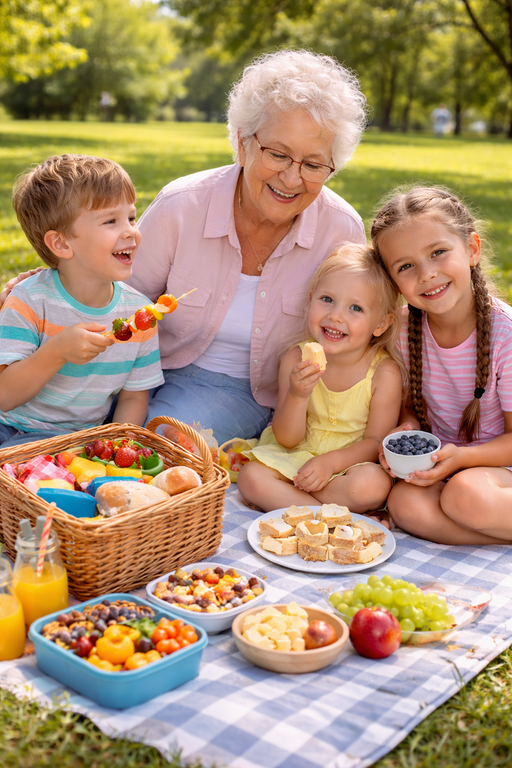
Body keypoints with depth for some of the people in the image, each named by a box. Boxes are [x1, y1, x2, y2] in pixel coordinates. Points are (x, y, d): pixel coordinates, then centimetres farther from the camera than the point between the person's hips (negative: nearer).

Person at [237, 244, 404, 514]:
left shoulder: (385, 372, -17)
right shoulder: (296, 359, -10)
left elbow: (376, 441, -10)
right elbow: (287, 440, -8)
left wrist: (330, 462, -26)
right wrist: (297, 397, -28)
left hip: (352, 462, -3)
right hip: (298, 456, 3)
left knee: (373, 485, -34)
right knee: (250, 476, -22)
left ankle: (284, 495, -17)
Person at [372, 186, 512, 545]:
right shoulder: (403, 327, -7)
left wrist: (461, 457, -29)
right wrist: (407, 425, -14)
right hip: (441, 460, 4)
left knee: (468, 493, -35)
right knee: (406, 503, -27)